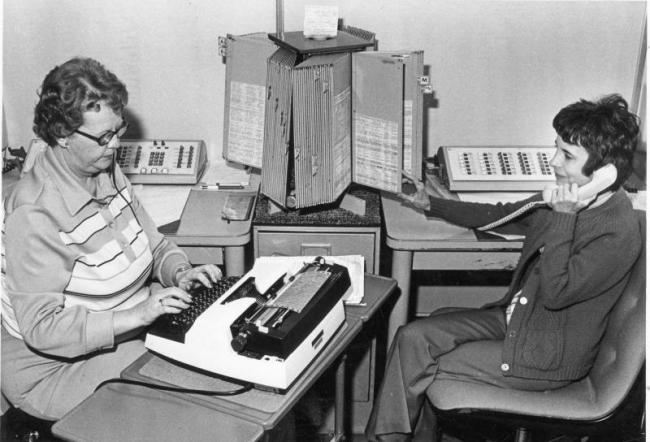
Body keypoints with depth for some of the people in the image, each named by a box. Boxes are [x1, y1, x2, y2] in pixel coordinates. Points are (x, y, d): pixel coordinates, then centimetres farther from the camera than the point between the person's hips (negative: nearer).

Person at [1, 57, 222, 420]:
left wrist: (180, 272, -8)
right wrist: (135, 316, -31)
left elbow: (154, 244, 14)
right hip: (55, 365, -7)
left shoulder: (108, 173, 1)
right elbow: (41, 328, -26)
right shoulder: (35, 215, -25)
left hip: (131, 325, 8)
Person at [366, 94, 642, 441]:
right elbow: (500, 217, 16)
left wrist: (563, 218, -30)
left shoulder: (619, 233, -24)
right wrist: (433, 204, 22)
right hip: (514, 320, 8)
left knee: (415, 364, -10)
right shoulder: (568, 201, 2)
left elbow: (555, 292, -29)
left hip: (548, 360, -8)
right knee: (414, 336, -3)